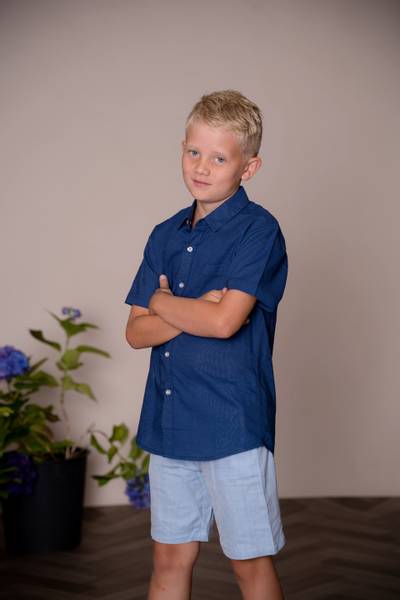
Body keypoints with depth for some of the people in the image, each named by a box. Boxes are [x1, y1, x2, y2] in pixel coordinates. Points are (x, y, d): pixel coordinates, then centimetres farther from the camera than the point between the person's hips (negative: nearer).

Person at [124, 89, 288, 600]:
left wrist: (163, 302, -4)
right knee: (170, 558, 14)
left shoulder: (259, 231, -9)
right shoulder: (165, 236, 10)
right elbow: (136, 332, 5)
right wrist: (194, 312, -12)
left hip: (234, 424, -6)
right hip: (169, 423, 6)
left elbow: (225, 321, -21)